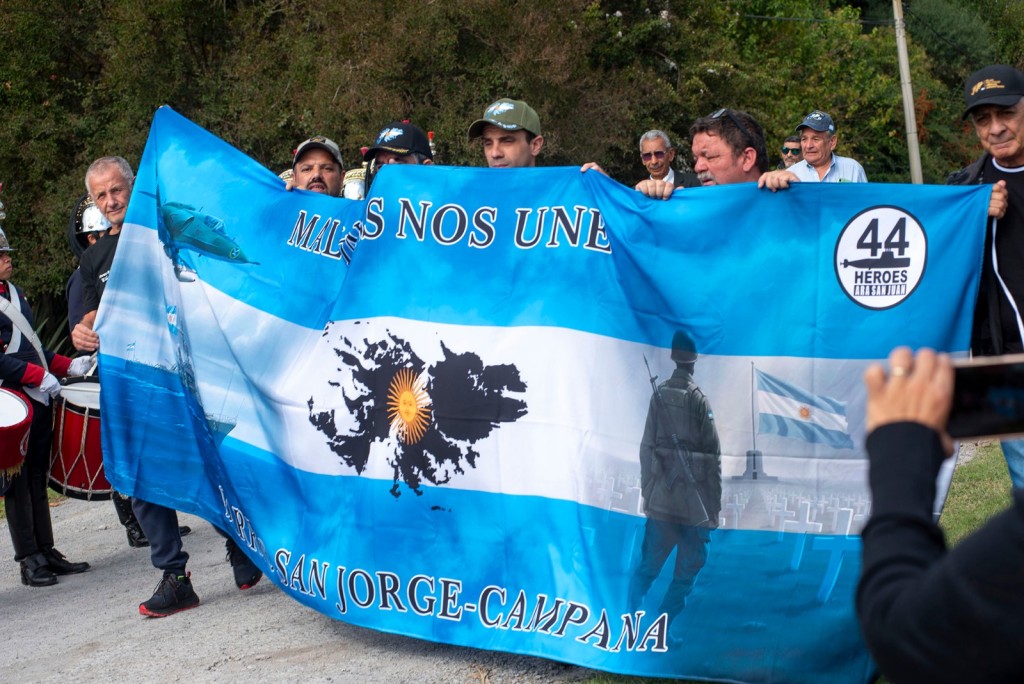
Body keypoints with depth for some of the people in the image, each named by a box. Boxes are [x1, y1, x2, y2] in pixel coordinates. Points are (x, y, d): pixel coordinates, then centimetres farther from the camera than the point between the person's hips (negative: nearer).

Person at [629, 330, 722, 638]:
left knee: (649, 564, 15)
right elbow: (714, 458, -8)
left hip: (660, 497, 4)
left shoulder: (658, 395, 2)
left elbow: (647, 448, 6)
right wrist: (715, 507, -2)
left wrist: (646, 491, 14)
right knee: (687, 570, 6)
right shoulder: (700, 400, -9)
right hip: (694, 501, -4)